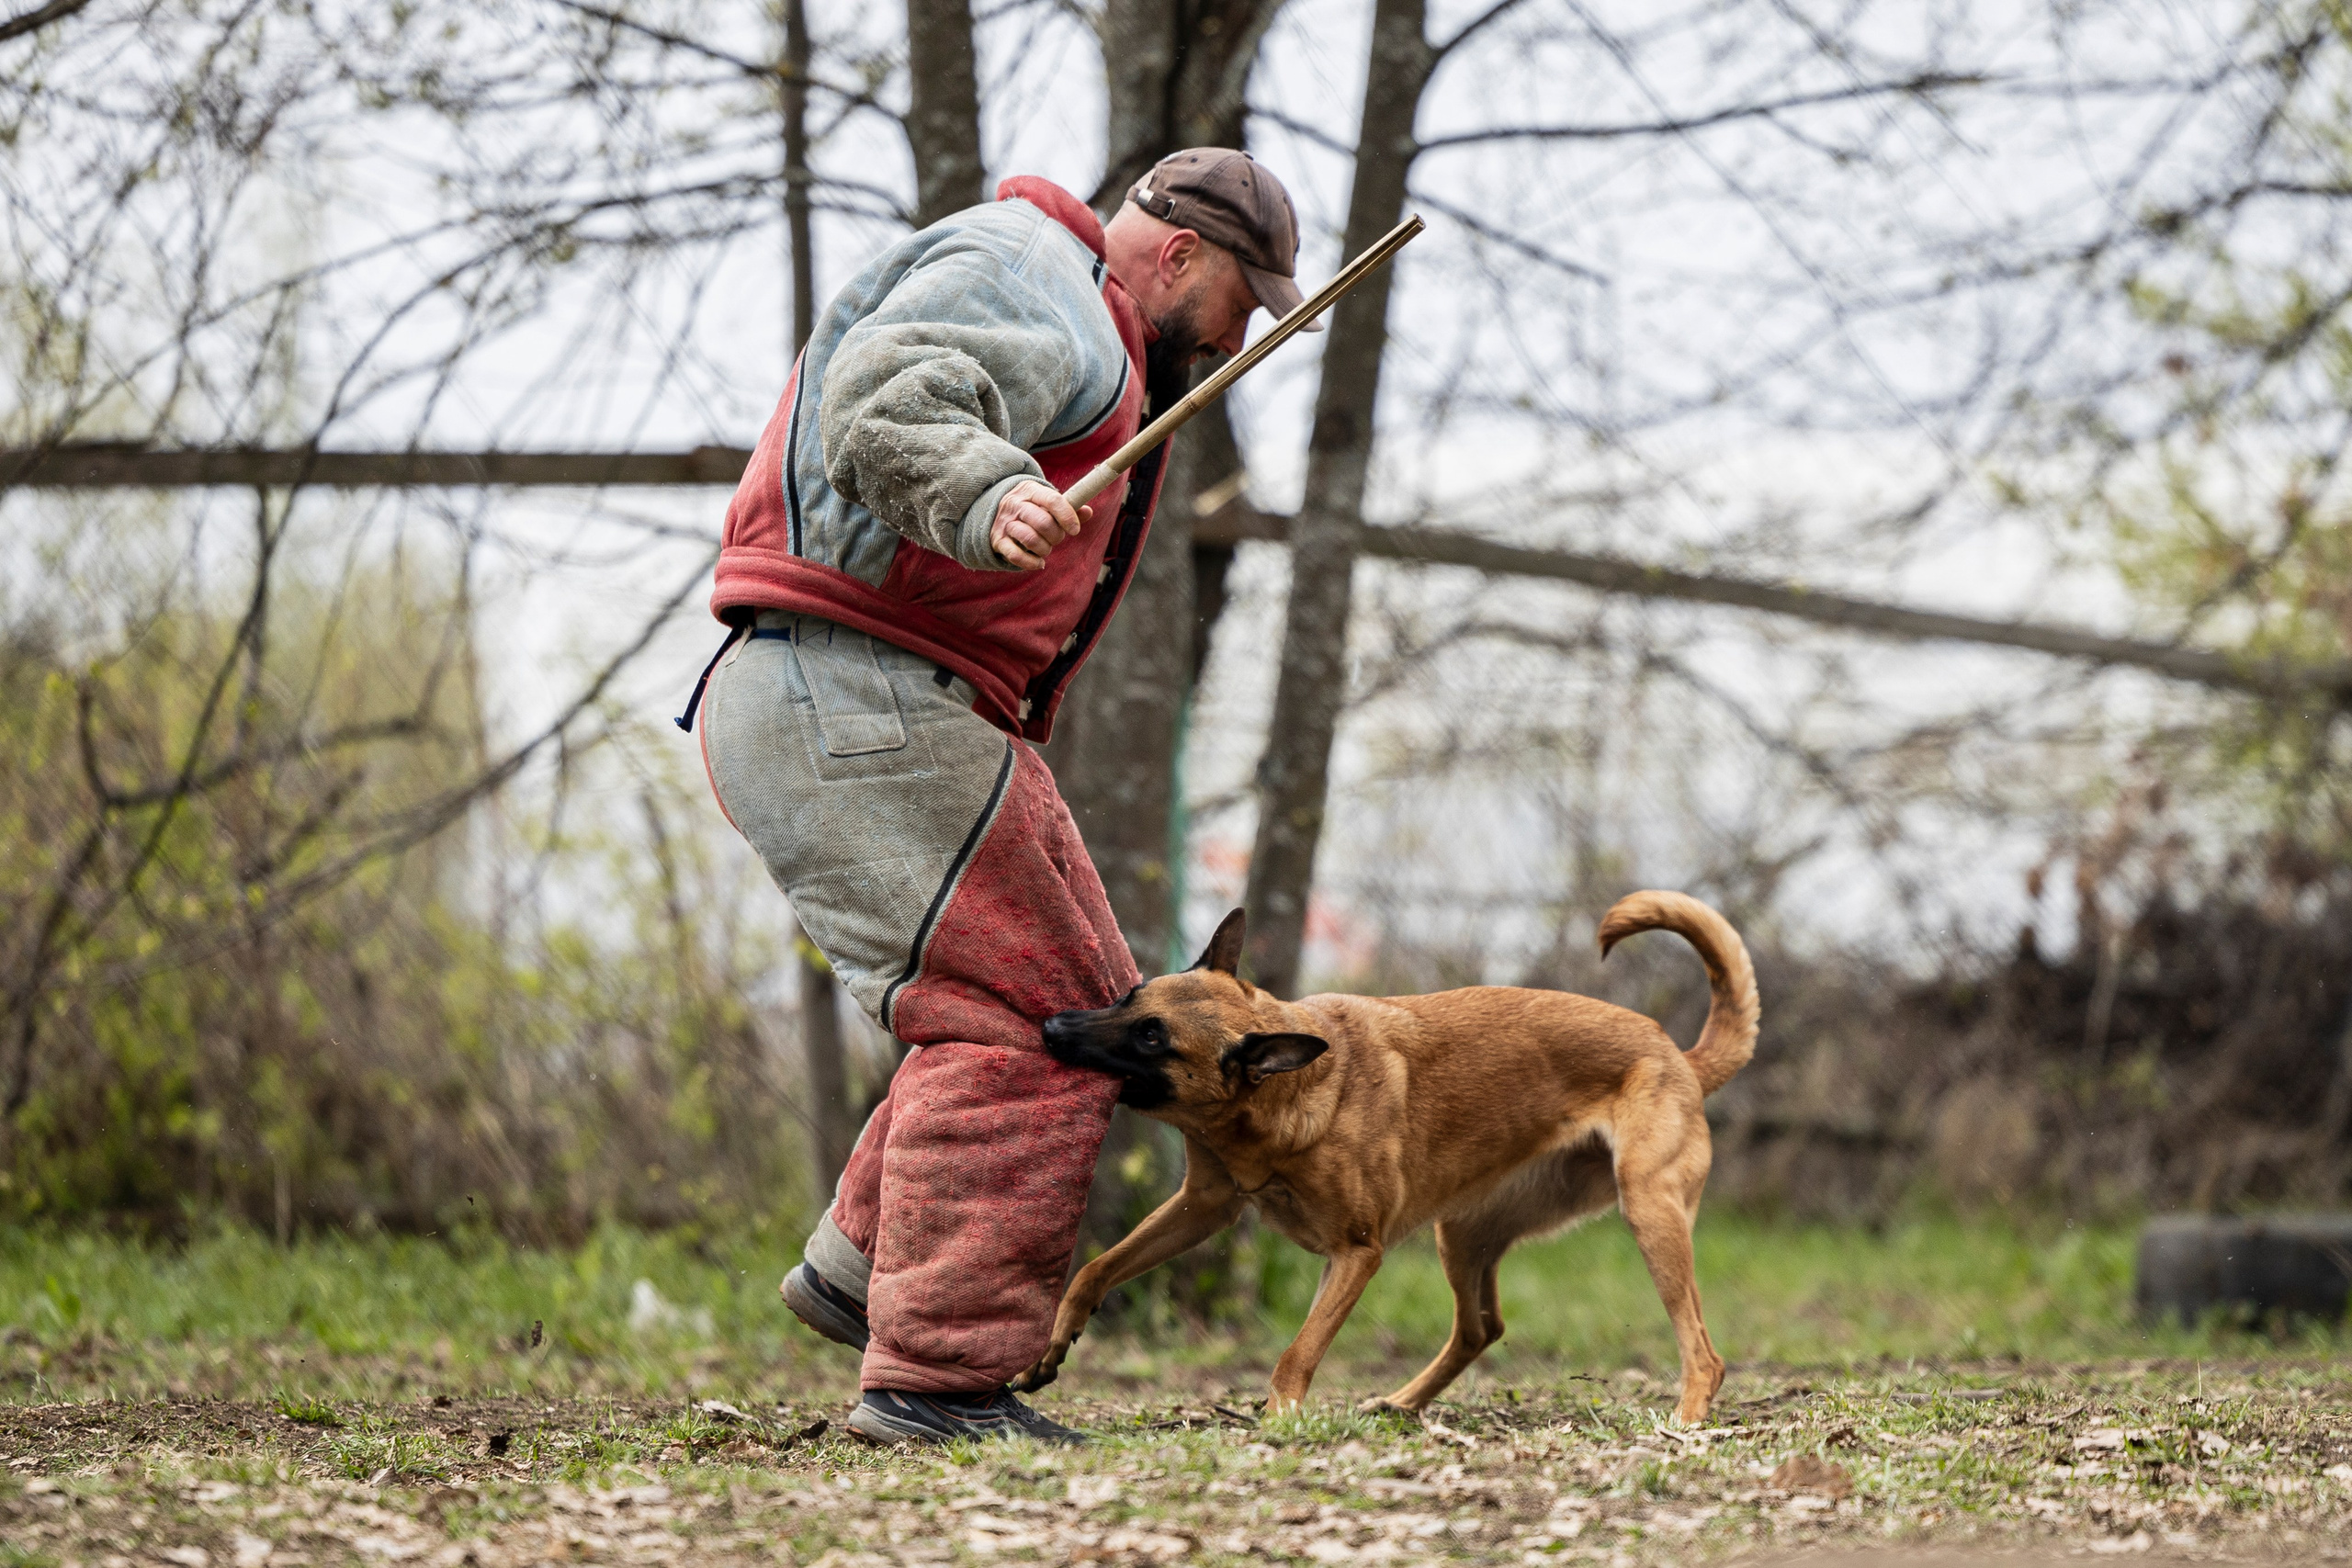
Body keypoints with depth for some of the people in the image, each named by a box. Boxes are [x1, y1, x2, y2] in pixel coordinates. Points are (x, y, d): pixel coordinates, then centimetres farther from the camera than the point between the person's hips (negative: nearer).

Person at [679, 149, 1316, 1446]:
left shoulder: (1080, 332, 28)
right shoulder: (1031, 284, -8)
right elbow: (889, 402, -27)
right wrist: (988, 498, -43)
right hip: (853, 700, -11)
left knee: (1085, 1010, 14)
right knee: (1025, 1030, -14)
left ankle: (858, 1268, 15)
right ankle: (938, 1376, -14)